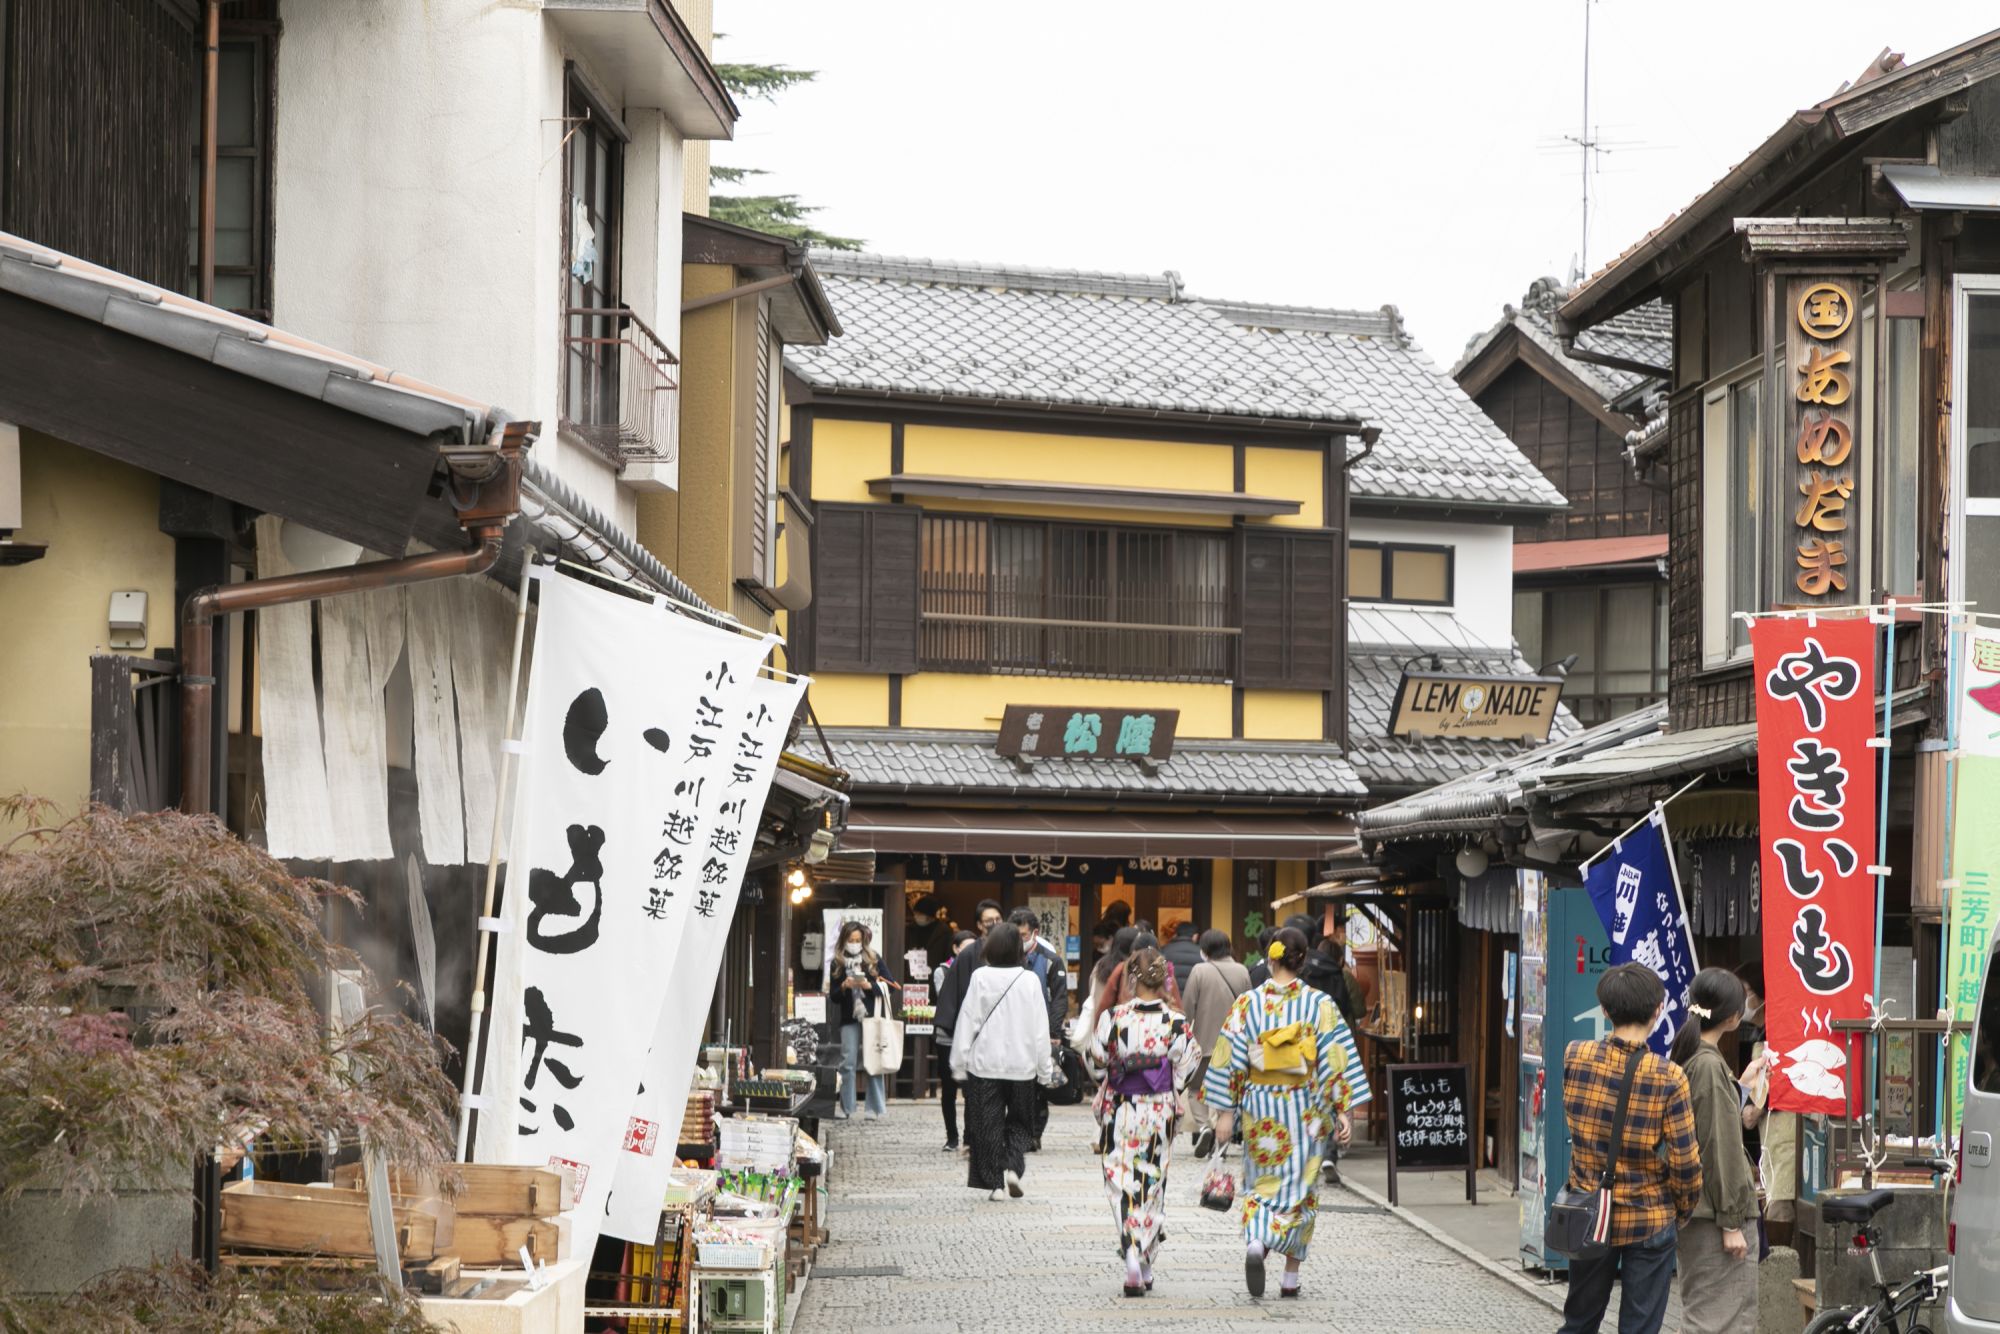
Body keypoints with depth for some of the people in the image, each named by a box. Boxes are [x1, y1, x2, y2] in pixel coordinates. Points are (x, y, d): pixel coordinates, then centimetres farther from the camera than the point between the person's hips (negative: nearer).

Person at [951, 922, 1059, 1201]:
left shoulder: (980, 978, -8)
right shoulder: (1030, 980, -4)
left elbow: (968, 1022, -5)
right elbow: (1040, 1028, 0)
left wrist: (959, 1063, 2)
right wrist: (1045, 1068, 9)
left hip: (985, 1063, -1)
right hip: (1021, 1063, 1)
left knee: (988, 1125, 7)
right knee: (1019, 1122, 17)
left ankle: (996, 1182, 5)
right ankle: (1013, 1168, -4)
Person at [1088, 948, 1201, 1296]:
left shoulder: (1114, 1018, -11)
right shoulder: (1176, 1023, -8)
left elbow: (1098, 1059, -3)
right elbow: (1185, 1070, -6)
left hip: (1120, 1113, -1)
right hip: (1160, 1115, 1)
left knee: (1123, 1186, 2)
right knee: (1152, 1186, 13)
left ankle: (1132, 1257, -18)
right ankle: (1145, 1265, 19)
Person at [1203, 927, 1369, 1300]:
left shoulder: (1248, 1003, -4)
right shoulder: (1320, 1005, -6)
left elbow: (1229, 1059, -4)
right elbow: (1336, 1061, -7)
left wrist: (1225, 1111, 1)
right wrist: (1344, 1111, -4)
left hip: (1260, 1106, 1)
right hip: (1304, 1110, -1)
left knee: (1262, 1183, 13)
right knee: (1300, 1189, 10)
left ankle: (1255, 1242, -17)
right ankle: (1291, 1278, 10)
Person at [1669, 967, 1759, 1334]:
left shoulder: (1685, 1059, 10)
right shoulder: (1711, 1066, -17)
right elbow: (1720, 1149, -17)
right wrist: (1731, 1222, -15)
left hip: (1690, 1208, 9)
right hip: (1715, 1213, -9)